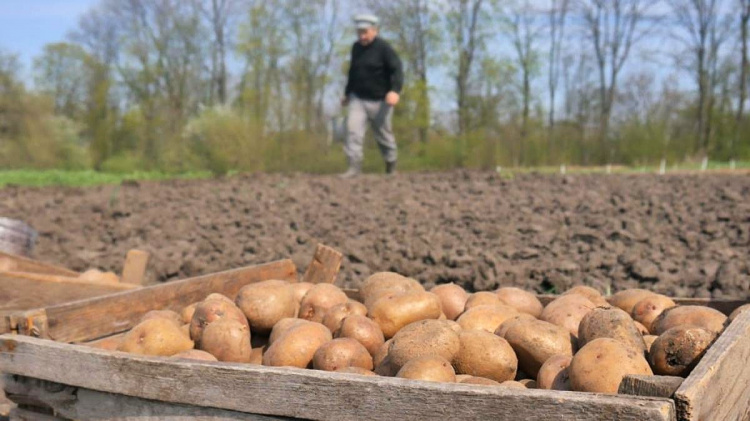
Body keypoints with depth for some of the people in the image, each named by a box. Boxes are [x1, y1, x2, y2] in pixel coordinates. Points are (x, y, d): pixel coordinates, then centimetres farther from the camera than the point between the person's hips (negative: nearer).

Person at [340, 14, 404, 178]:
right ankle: (354, 166, -13)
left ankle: (391, 165, 28)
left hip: (380, 101, -4)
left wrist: (395, 91, -36)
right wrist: (347, 93, 26)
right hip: (358, 98, 5)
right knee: (353, 129, -13)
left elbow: (397, 70, -20)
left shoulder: (383, 48, -12)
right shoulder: (356, 47, 7)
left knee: (383, 134, 7)